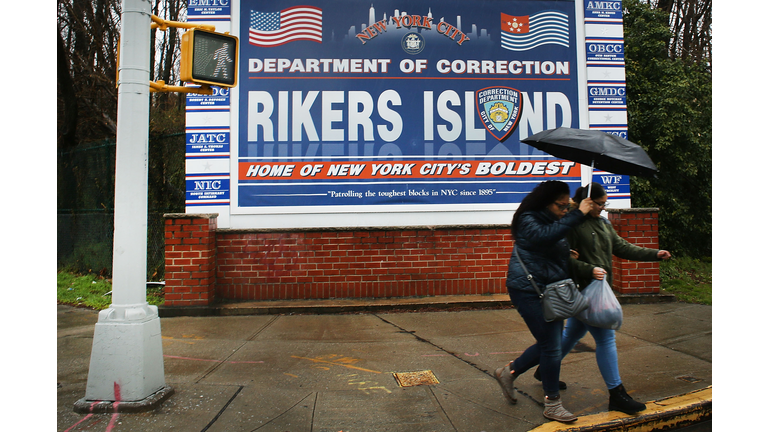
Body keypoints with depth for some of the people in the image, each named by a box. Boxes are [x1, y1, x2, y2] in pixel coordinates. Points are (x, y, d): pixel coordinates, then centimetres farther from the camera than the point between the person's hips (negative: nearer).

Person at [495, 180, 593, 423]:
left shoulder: (555, 222, 16)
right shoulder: (528, 220, -11)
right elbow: (546, 236, -32)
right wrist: (578, 215, -29)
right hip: (529, 290, -9)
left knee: (549, 343, 11)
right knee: (551, 346, -7)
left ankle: (509, 372, 29)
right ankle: (552, 404, 8)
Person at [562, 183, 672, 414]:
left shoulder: (603, 223, 15)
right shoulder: (573, 224, -13)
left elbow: (622, 247, 15)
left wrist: (654, 254, 9)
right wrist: (589, 269, -25)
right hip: (584, 289, -9)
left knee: (573, 333, 18)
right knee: (605, 338, -7)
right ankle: (616, 395, 3)